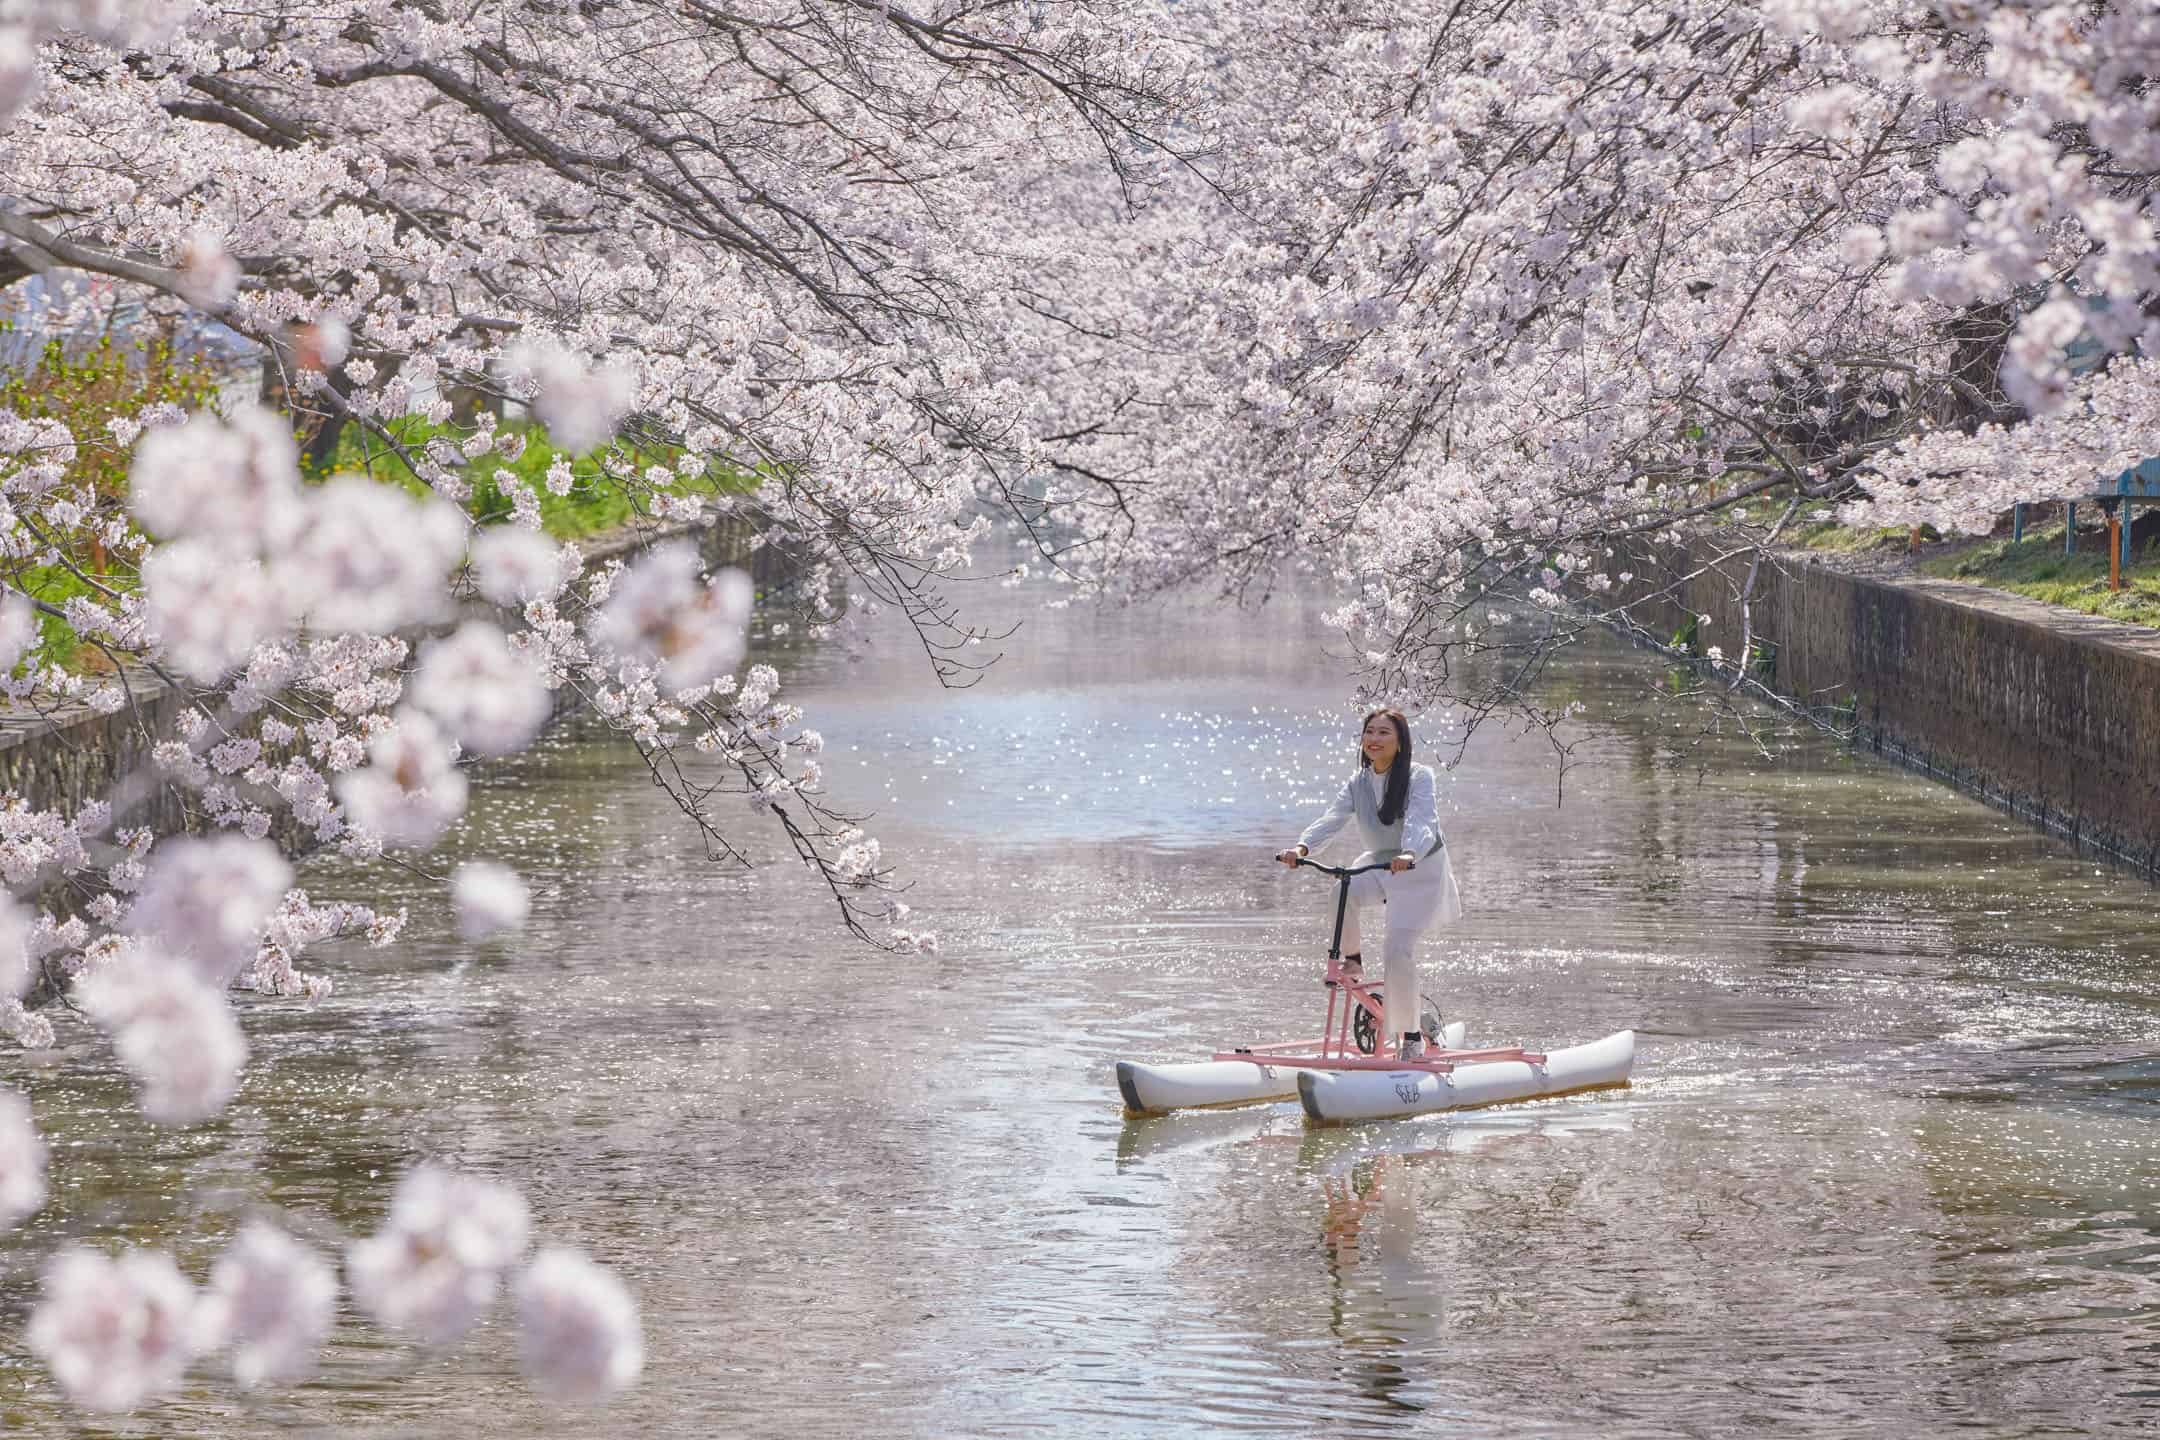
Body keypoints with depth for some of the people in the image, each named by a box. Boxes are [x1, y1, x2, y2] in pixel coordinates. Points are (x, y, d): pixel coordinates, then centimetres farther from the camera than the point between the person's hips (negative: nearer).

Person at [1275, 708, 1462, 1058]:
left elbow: (1422, 821, -33)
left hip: (1420, 869, -5)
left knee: (1398, 947, -19)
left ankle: (1410, 1034, -3)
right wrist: (1302, 846, -34)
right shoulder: (1359, 782, -1)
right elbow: (1333, 818, -15)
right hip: (1378, 863, 5)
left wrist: (1409, 854, -54)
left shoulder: (1420, 777, -16)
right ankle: (1351, 957, 0)